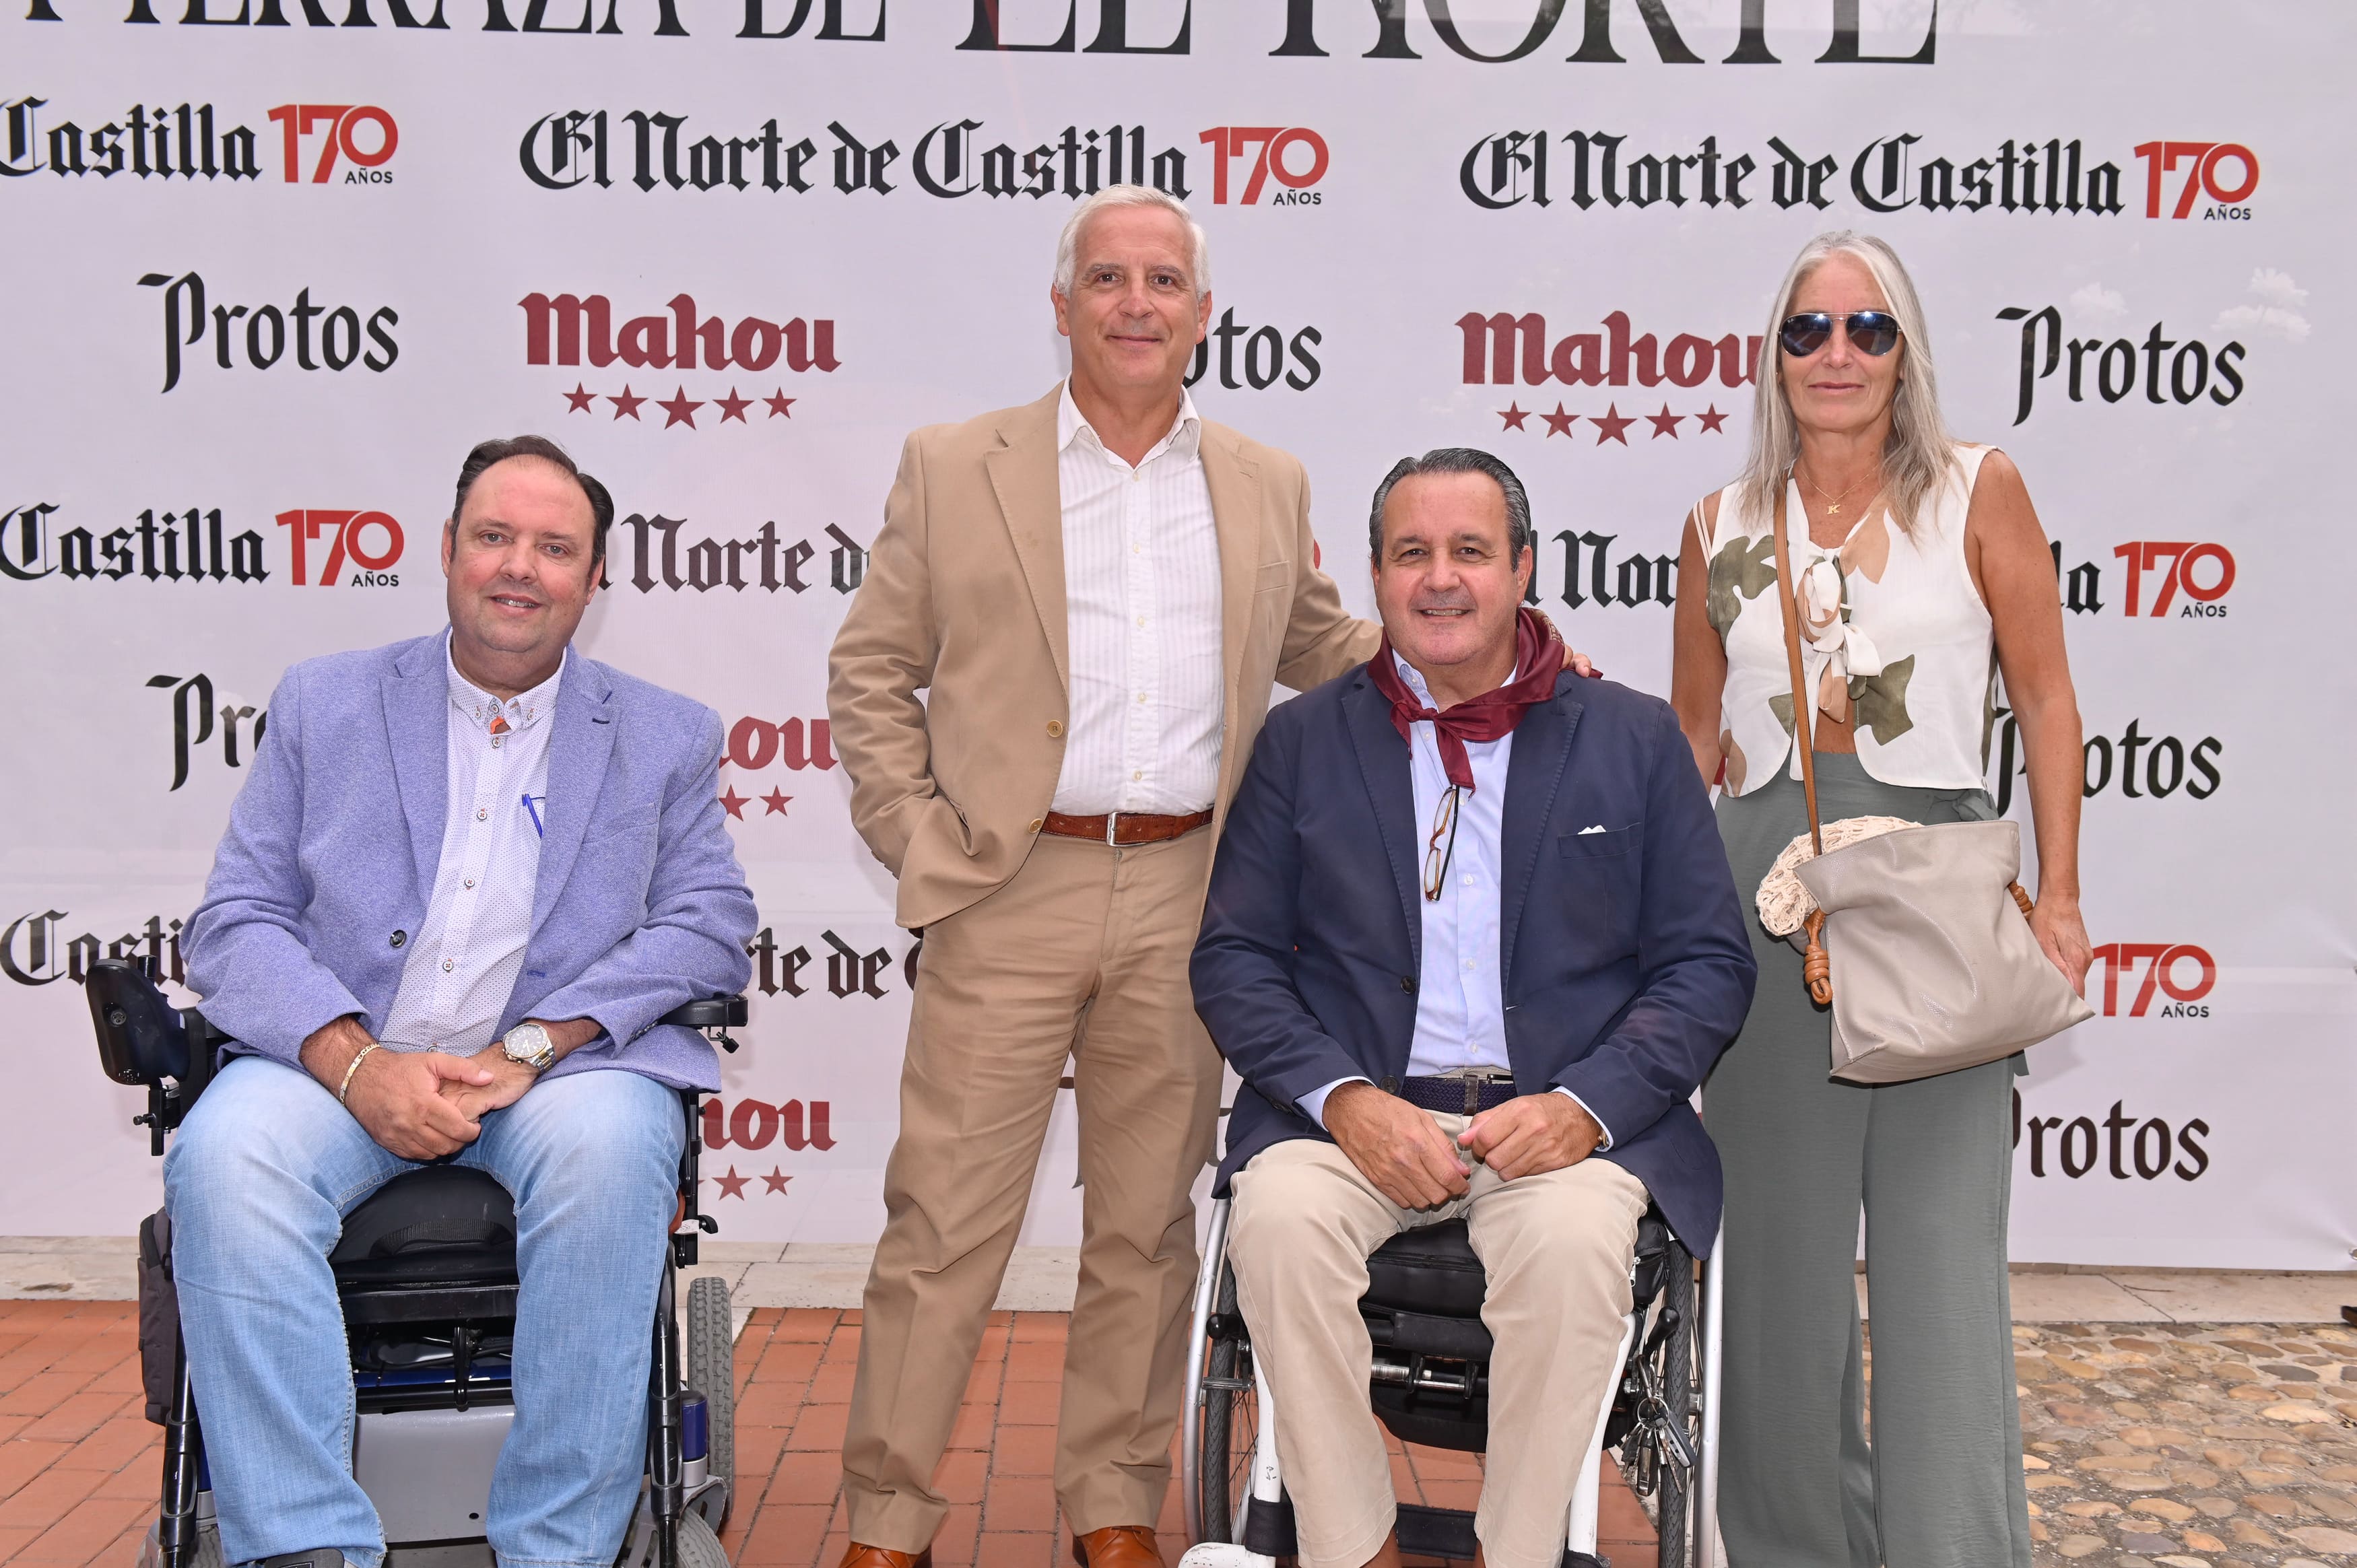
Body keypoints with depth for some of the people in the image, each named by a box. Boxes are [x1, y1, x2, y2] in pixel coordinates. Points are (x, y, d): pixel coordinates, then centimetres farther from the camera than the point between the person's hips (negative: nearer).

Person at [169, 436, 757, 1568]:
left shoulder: (665, 738, 14)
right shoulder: (325, 702, 14)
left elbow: (709, 924, 1)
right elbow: (235, 924, 7)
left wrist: (528, 1048, -13)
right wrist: (362, 1066, -13)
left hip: (568, 1063, -1)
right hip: (343, 1061, 1)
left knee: (608, 1146, -34)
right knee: (224, 1156, -30)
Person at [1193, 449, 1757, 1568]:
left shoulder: (1634, 739, 9)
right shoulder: (1303, 740, 11)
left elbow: (1708, 965, 6)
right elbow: (1233, 957, 6)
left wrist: (1584, 1105, -12)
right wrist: (1344, 1099, -12)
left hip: (1565, 1121, -1)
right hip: (1356, 1112, 1)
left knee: (1573, 1241, -32)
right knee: (1280, 1216, -30)